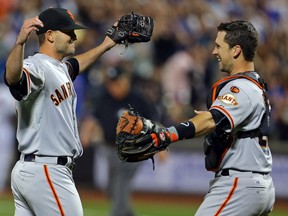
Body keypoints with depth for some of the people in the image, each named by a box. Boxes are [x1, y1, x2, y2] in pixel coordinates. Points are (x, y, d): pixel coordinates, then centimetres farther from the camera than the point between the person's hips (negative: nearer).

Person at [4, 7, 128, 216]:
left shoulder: (59, 67, 17)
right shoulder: (36, 67, -16)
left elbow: (75, 65, 41)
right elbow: (12, 77, -40)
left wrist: (108, 44, 46)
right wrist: (20, 43, -58)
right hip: (48, 174, -11)